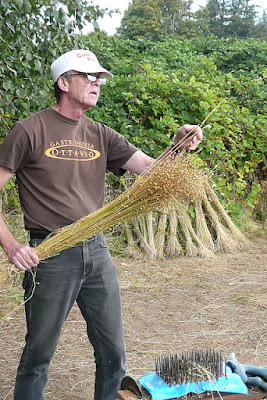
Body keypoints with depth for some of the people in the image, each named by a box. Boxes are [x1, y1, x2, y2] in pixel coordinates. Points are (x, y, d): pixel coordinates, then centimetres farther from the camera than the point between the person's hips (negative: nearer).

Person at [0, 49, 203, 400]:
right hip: (50, 255, -5)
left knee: (113, 354, 12)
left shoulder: (101, 136, 11)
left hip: (97, 251, 5)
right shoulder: (31, 130, -4)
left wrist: (179, 146, -16)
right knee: (38, 356, 8)